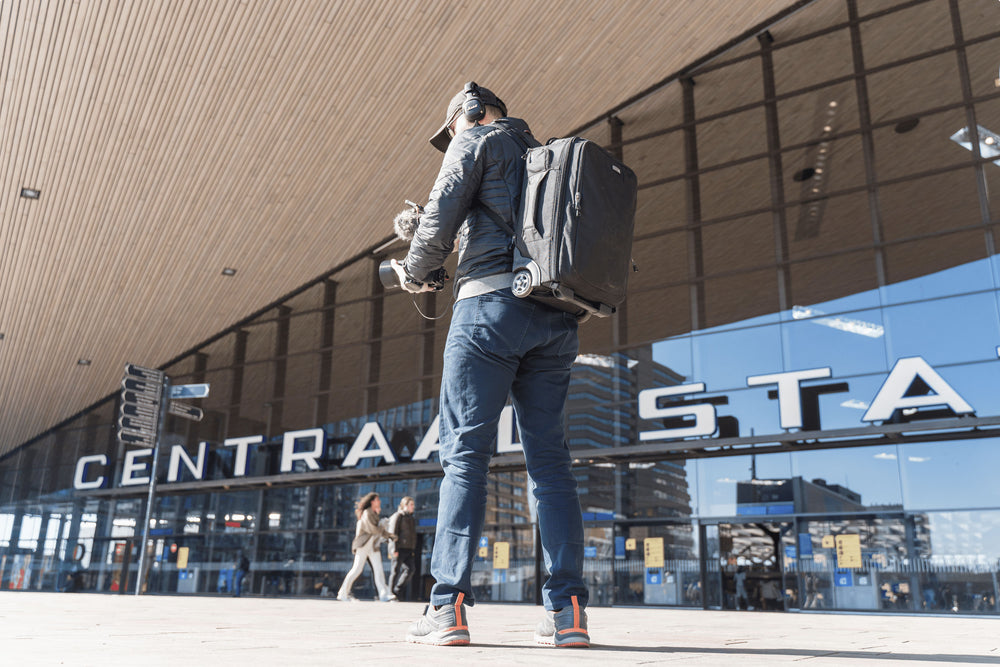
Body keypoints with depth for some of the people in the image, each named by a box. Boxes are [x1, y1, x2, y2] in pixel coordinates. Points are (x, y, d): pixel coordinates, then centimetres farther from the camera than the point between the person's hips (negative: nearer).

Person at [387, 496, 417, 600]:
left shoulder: (410, 518, 21)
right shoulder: (398, 516, -4)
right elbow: (393, 532, -11)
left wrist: (413, 550, 17)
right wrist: (394, 549, -18)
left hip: (408, 549, 8)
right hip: (399, 548, -8)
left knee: (411, 568, -3)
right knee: (396, 570, -3)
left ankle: (398, 590, 6)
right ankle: (391, 593, 5)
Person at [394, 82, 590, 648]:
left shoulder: (478, 139, 12)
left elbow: (441, 216, 0)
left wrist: (415, 272, 18)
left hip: (494, 302, -6)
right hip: (558, 319, 6)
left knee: (466, 452, -7)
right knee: (550, 458, 2)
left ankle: (449, 606, -9)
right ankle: (568, 611, -1)